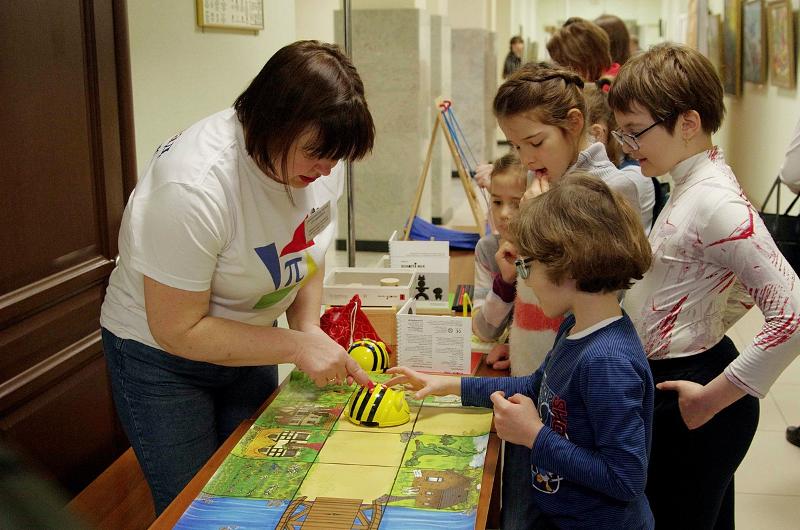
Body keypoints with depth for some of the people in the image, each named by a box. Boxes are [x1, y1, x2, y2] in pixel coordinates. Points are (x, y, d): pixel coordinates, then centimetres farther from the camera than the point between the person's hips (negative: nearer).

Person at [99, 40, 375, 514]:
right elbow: (178, 330, -27)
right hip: (162, 355, -5)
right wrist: (297, 347, -28)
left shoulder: (318, 157, -15)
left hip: (248, 341, 6)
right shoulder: (195, 187, -34)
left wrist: (308, 326, -10)